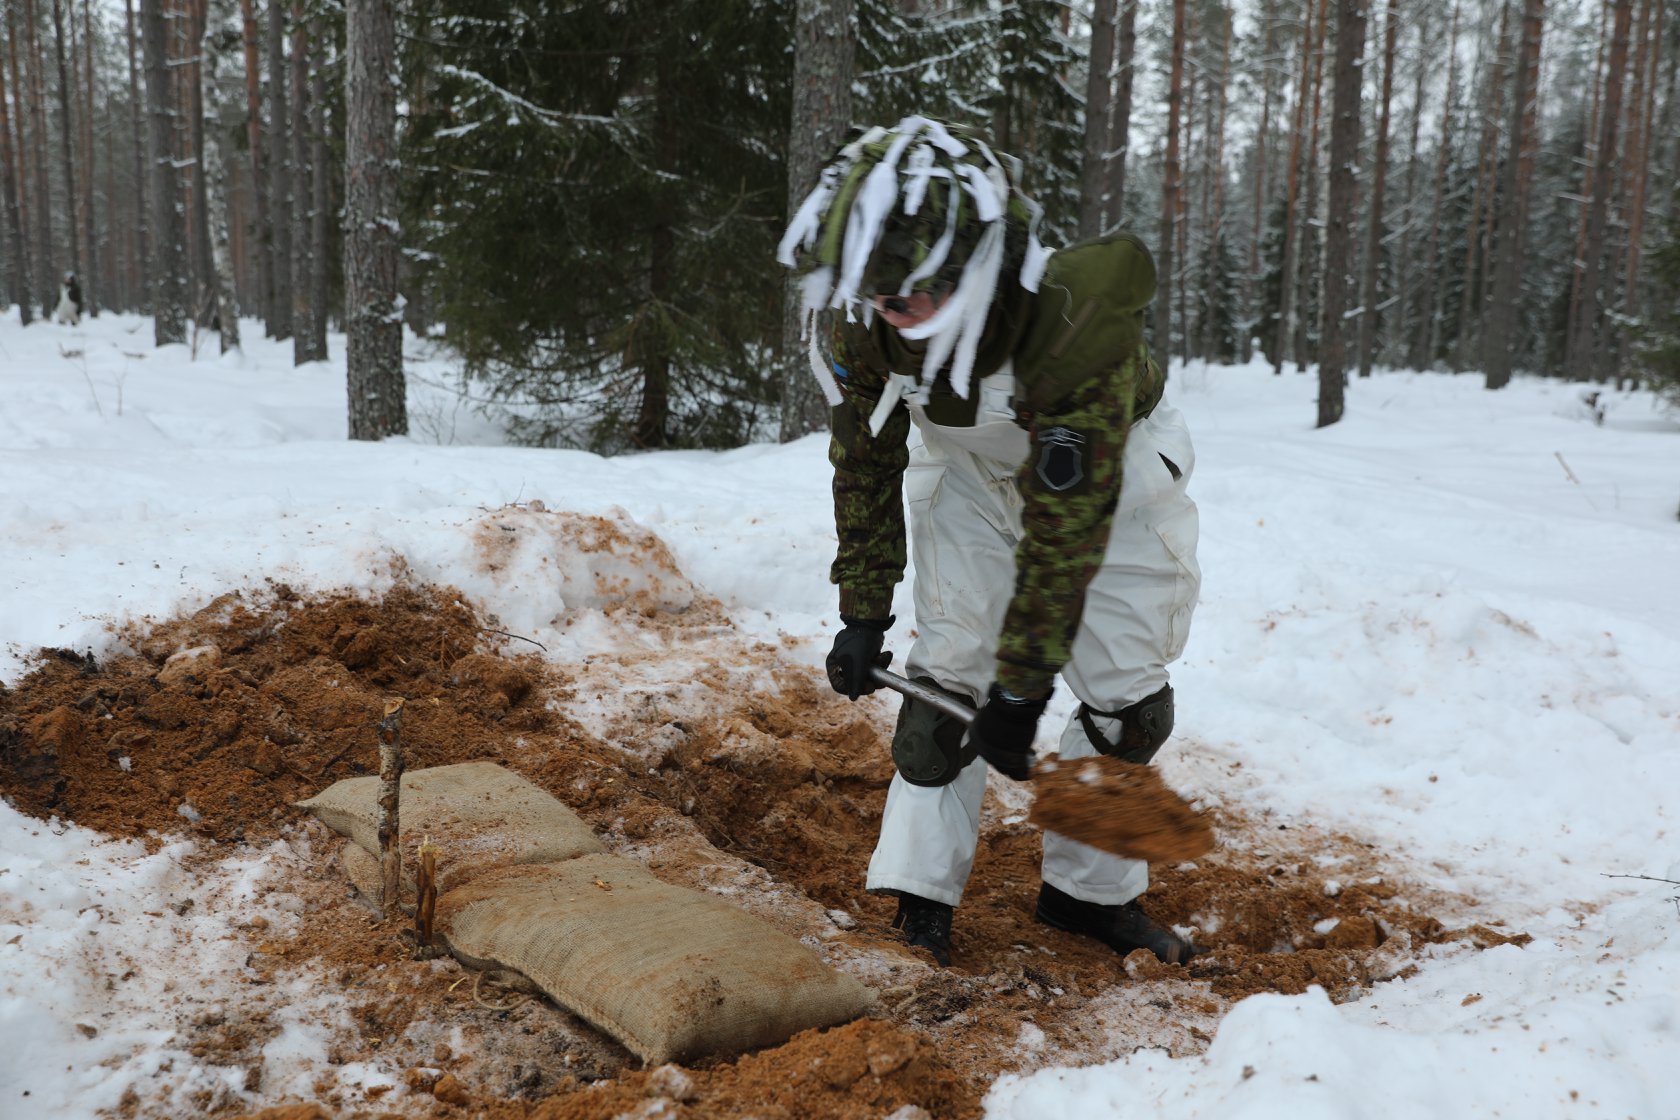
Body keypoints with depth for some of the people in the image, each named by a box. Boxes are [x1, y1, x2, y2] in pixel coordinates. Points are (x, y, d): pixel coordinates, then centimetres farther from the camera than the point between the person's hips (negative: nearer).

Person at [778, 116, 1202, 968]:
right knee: (948, 670, -8)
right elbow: (864, 461, -9)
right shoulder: (867, 319, -27)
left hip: (1107, 477, -2)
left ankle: (1089, 890, 17)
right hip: (972, 468, 3)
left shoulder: (1083, 323, -41)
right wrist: (862, 612, -7)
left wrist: (1022, 686, -29)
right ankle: (919, 894, 3)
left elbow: (1066, 526, -35)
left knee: (1129, 698, -3)